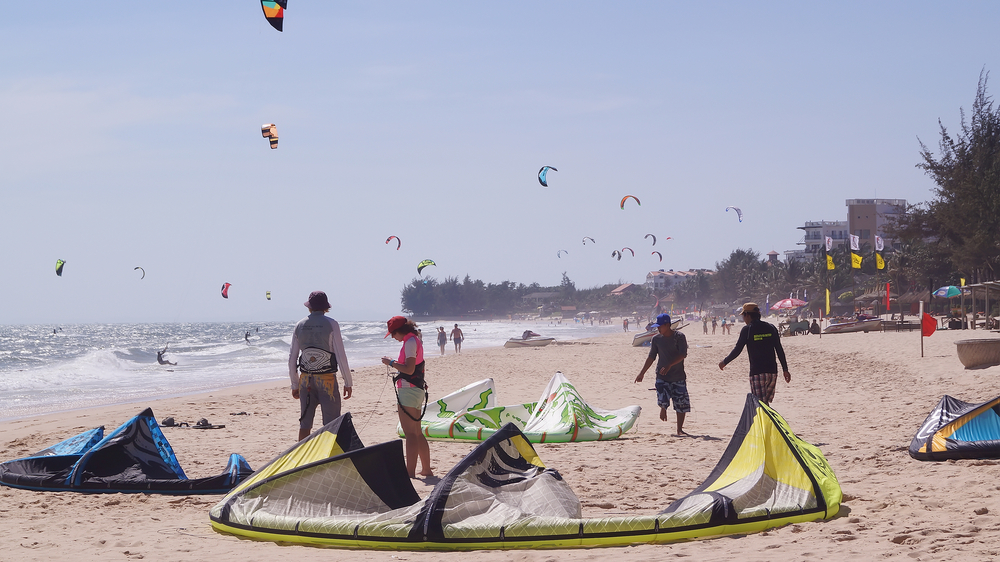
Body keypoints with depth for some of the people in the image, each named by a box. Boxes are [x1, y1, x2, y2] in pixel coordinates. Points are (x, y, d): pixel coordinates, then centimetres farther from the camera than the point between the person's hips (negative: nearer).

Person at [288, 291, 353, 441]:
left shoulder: (299, 326, 5)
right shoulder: (331, 324, -6)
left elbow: (292, 359, 8)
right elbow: (341, 356, -9)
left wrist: (294, 385, 17)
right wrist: (348, 382, -3)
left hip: (306, 379, 4)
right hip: (327, 378, -4)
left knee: (305, 424, 10)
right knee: (331, 424, -1)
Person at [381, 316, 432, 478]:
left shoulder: (410, 342, -14)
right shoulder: (415, 340, 16)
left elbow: (409, 369, -21)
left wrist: (391, 363, -12)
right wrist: (396, 363, 20)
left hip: (408, 390, -10)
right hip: (417, 390, 10)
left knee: (410, 434, -10)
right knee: (417, 433, 16)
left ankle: (410, 472, -11)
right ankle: (426, 469, 21)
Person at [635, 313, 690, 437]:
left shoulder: (679, 337, -6)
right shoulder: (656, 339, 4)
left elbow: (683, 355, -15)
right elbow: (651, 357, 12)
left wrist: (669, 365, -26)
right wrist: (642, 373, 10)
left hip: (678, 375, -2)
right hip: (662, 376, 2)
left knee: (681, 404, -2)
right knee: (663, 400, -15)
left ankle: (679, 430, 7)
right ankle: (663, 411, 19)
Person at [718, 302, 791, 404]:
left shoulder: (747, 329, -5)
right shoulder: (771, 328, 9)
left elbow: (737, 350, -3)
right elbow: (780, 351, 8)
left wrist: (724, 362, 11)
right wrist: (785, 370, 11)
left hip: (757, 371, -6)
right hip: (772, 371, 6)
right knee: (766, 402, 15)